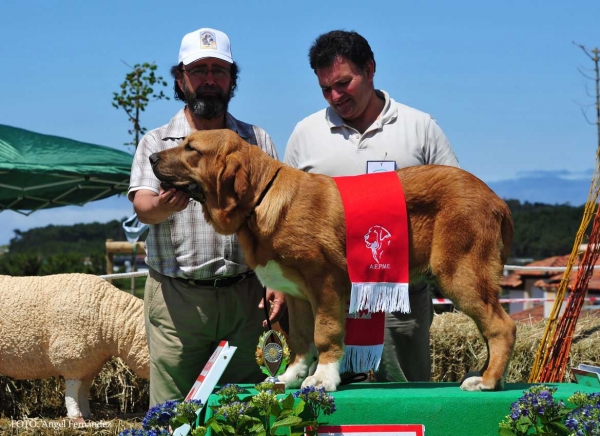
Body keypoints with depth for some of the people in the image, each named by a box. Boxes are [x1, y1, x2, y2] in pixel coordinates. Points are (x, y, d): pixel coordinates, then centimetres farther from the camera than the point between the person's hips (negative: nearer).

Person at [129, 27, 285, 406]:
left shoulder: (258, 141, 12)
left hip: (246, 295, 2)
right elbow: (141, 204, -8)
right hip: (176, 298, -1)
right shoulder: (156, 143, 7)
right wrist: (162, 206, -33)